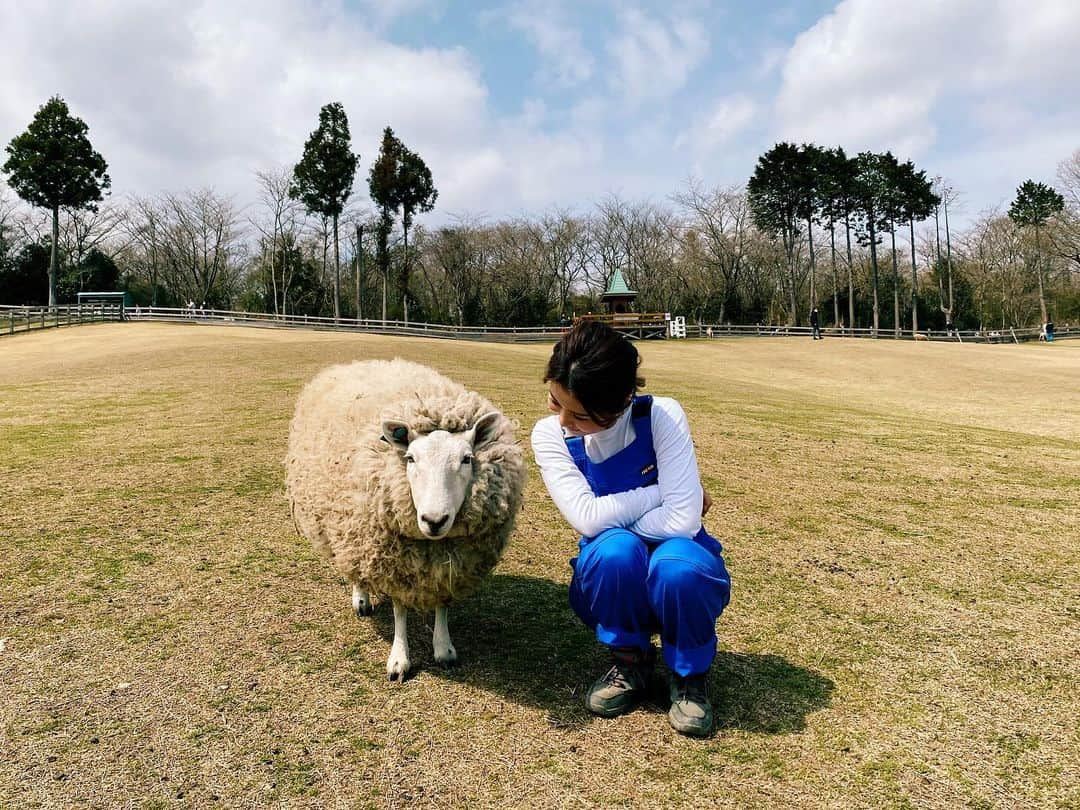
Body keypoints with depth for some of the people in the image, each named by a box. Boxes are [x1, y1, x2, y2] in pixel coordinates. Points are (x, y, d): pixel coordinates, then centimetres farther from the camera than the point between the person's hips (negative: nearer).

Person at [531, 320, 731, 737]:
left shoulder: (661, 416, -21)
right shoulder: (550, 435, -14)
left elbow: (682, 519, -28)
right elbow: (588, 517, -25)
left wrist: (613, 521, -20)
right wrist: (661, 490, -21)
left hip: (677, 577, -1)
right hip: (611, 583, 1)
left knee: (676, 563, -37)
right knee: (614, 550, -34)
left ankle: (690, 675, -2)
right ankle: (631, 662, -1)